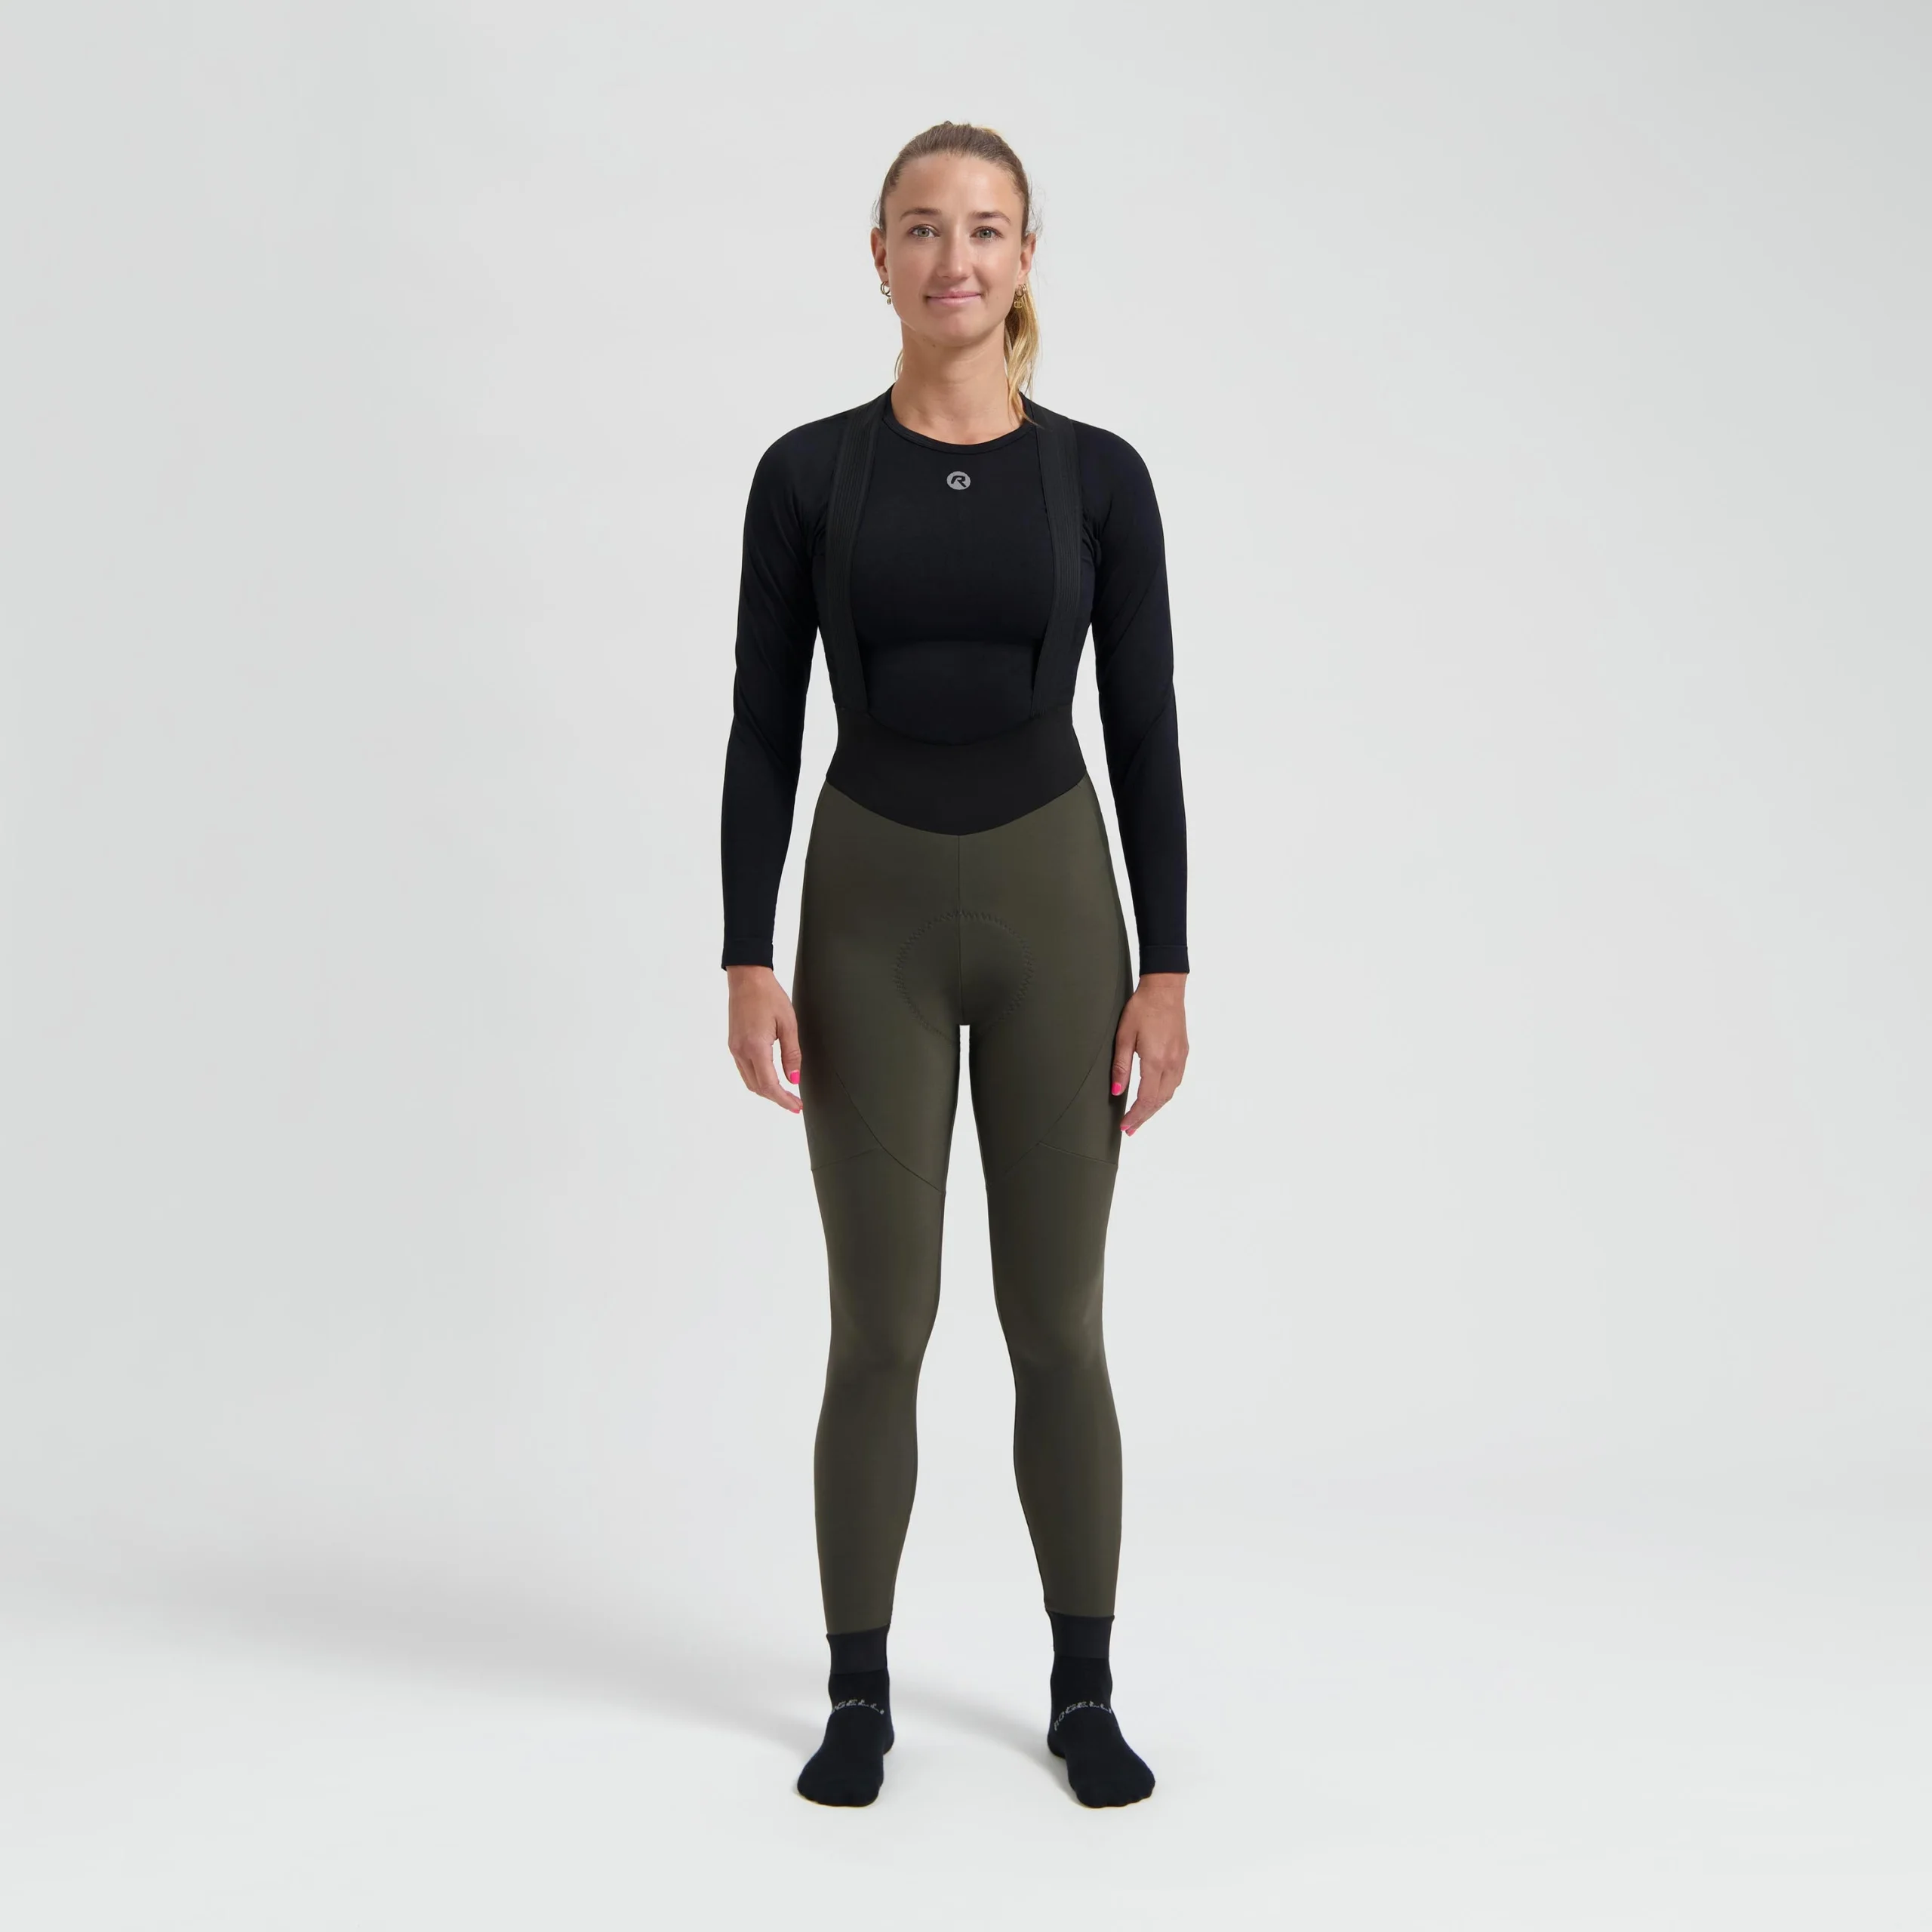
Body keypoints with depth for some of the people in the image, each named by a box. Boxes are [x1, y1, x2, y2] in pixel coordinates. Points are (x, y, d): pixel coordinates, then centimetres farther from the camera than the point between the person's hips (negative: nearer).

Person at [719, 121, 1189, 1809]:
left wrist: (1167, 969, -4)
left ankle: (1084, 1690, 22)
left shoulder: (1099, 475, 1)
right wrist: (750, 956, -8)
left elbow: (1144, 733, 0)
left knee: (1056, 1320, 6)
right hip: (870, 910, 0)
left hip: (1055, 902, 0)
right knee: (881, 1324, 4)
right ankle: (860, 1693, 20)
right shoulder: (810, 472, 0)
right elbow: (763, 728, -1)